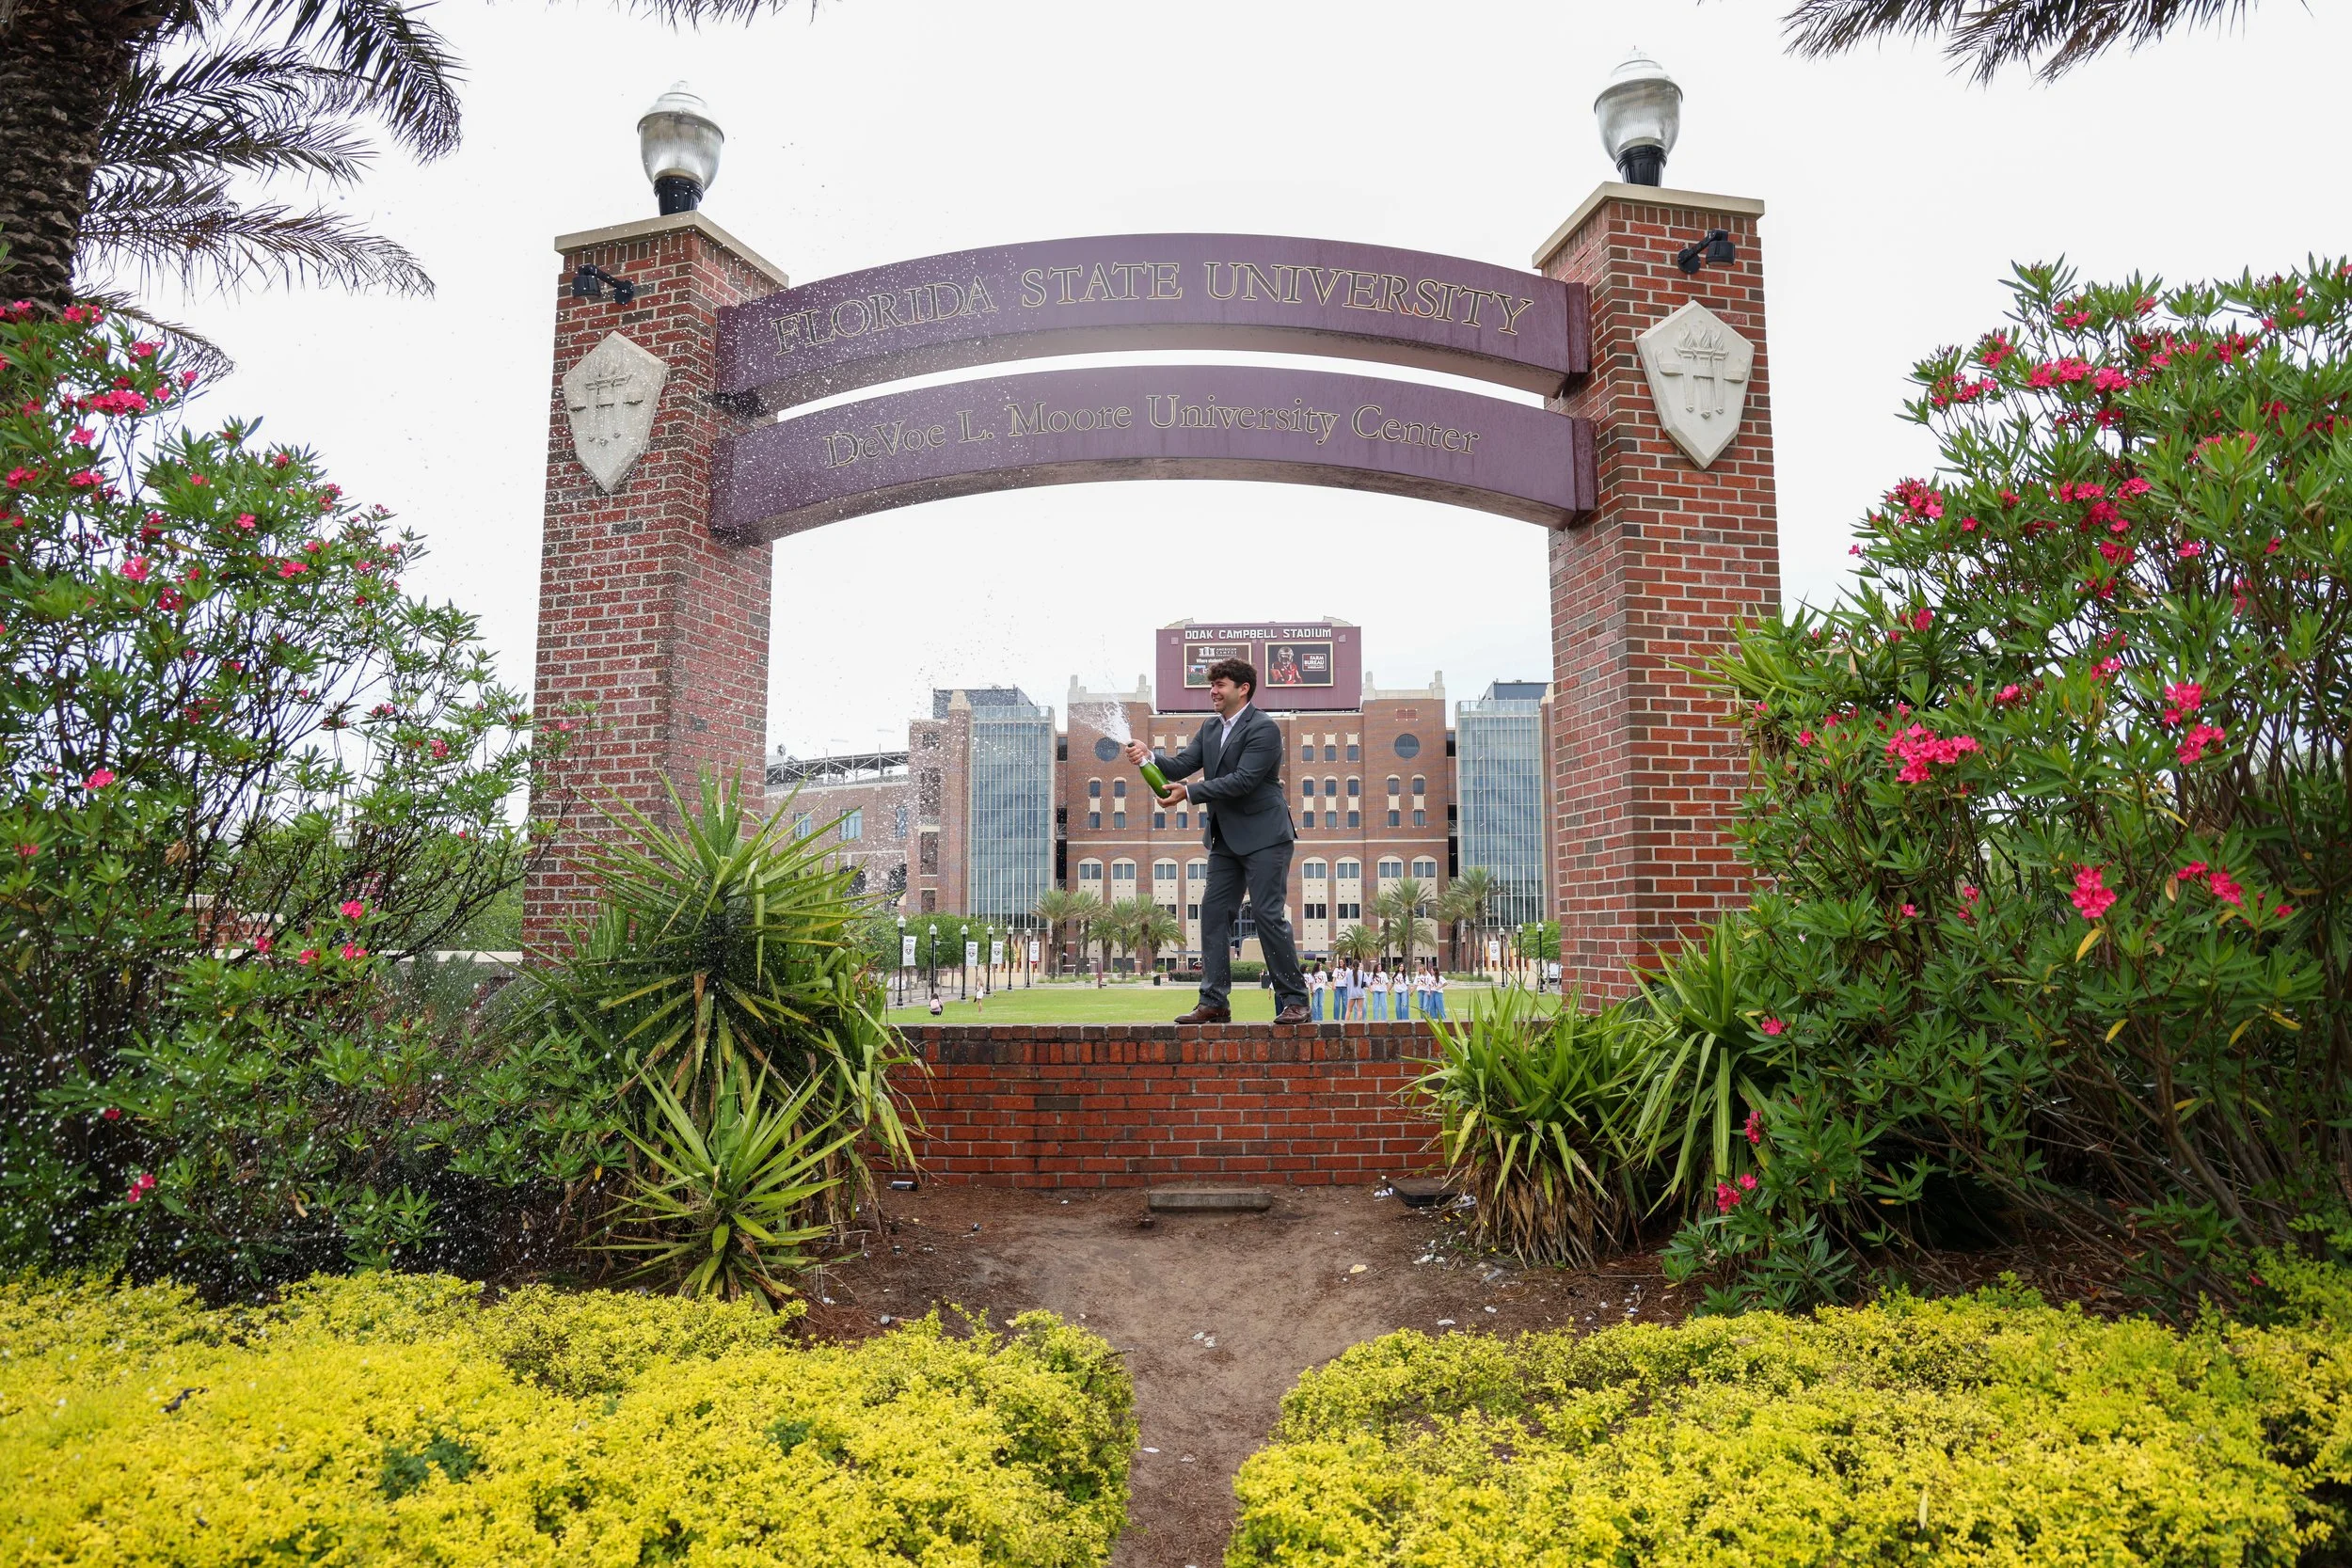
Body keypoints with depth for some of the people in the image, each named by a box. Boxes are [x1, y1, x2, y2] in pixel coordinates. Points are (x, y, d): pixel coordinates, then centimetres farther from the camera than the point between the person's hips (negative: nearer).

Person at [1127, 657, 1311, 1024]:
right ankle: (1214, 1002, 7)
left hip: (1263, 837, -8)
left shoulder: (1264, 728, -12)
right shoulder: (1210, 729, 13)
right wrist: (1150, 757, -16)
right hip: (1226, 840, 8)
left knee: (1269, 914, -7)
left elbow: (1242, 780, -21)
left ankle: (1294, 1001, 2)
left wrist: (1188, 792, -23)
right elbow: (1182, 765, 4)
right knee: (1214, 912, 3)